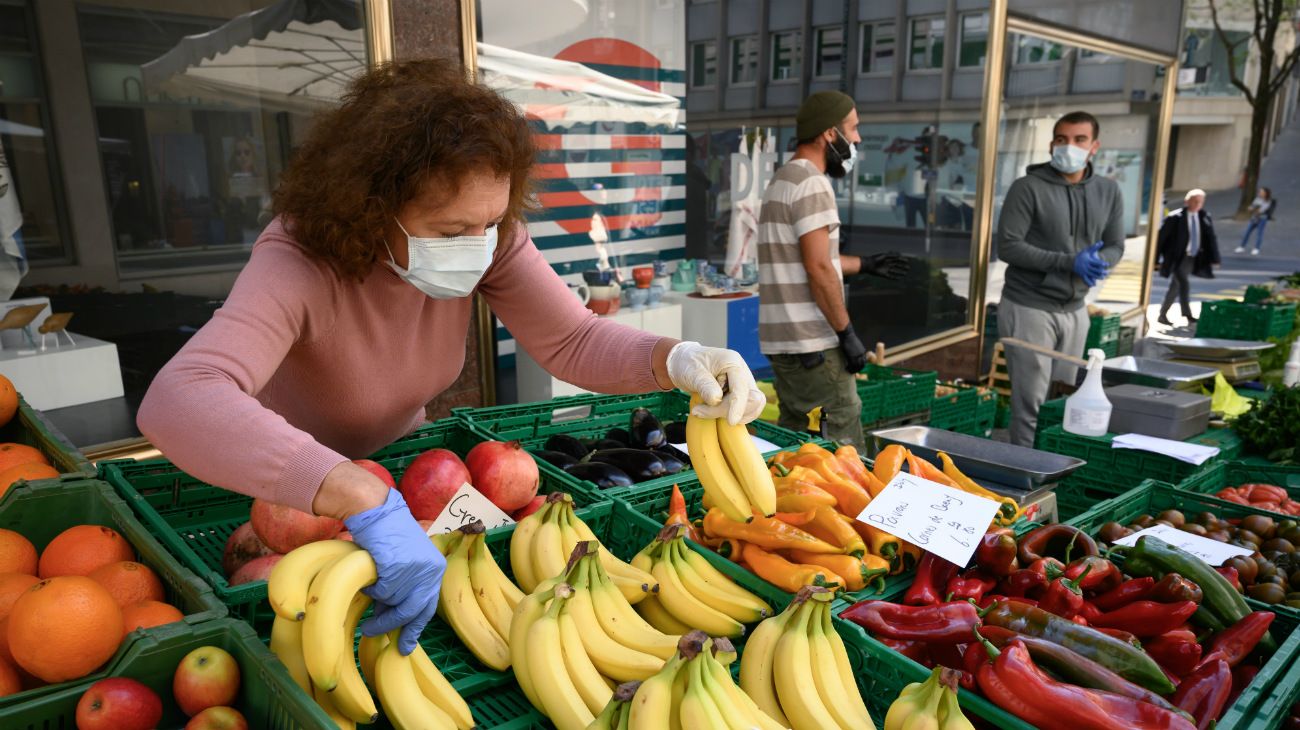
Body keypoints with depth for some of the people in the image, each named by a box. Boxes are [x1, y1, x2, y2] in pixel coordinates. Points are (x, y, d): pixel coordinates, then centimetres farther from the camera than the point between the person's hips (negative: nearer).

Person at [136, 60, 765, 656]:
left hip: (396, 459, 4)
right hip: (277, 482, -3)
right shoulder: (300, 261, -37)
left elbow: (572, 340, -22)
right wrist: (368, 503, -63)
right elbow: (177, 402, -52)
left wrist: (677, 359, -43)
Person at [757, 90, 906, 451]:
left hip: (780, 337, 10)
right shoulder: (812, 184, -14)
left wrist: (864, 265, 30)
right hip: (812, 340, -10)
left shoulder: (782, 180, 18)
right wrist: (847, 333, -15)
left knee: (791, 426, 14)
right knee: (844, 422, -3)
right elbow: (818, 270, -20)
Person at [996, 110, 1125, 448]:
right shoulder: (1028, 188, -8)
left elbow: (1115, 246, 12)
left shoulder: (1108, 192, 10)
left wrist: (1096, 262, -12)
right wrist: (1069, 261, -20)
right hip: (1030, 308, -5)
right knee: (1031, 402, -6)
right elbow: (1008, 246, -14)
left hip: (1075, 310, 6)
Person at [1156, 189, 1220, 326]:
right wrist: (1155, 259, -6)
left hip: (1193, 258, 5)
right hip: (1177, 257, -4)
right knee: (1184, 283, -17)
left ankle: (1163, 315, 19)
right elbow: (1161, 237, -6)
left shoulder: (1205, 217, 3)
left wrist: (1214, 258, 1)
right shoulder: (1175, 217, -9)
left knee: (1176, 286, 11)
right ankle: (1187, 315, -11)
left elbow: (1211, 238, 6)